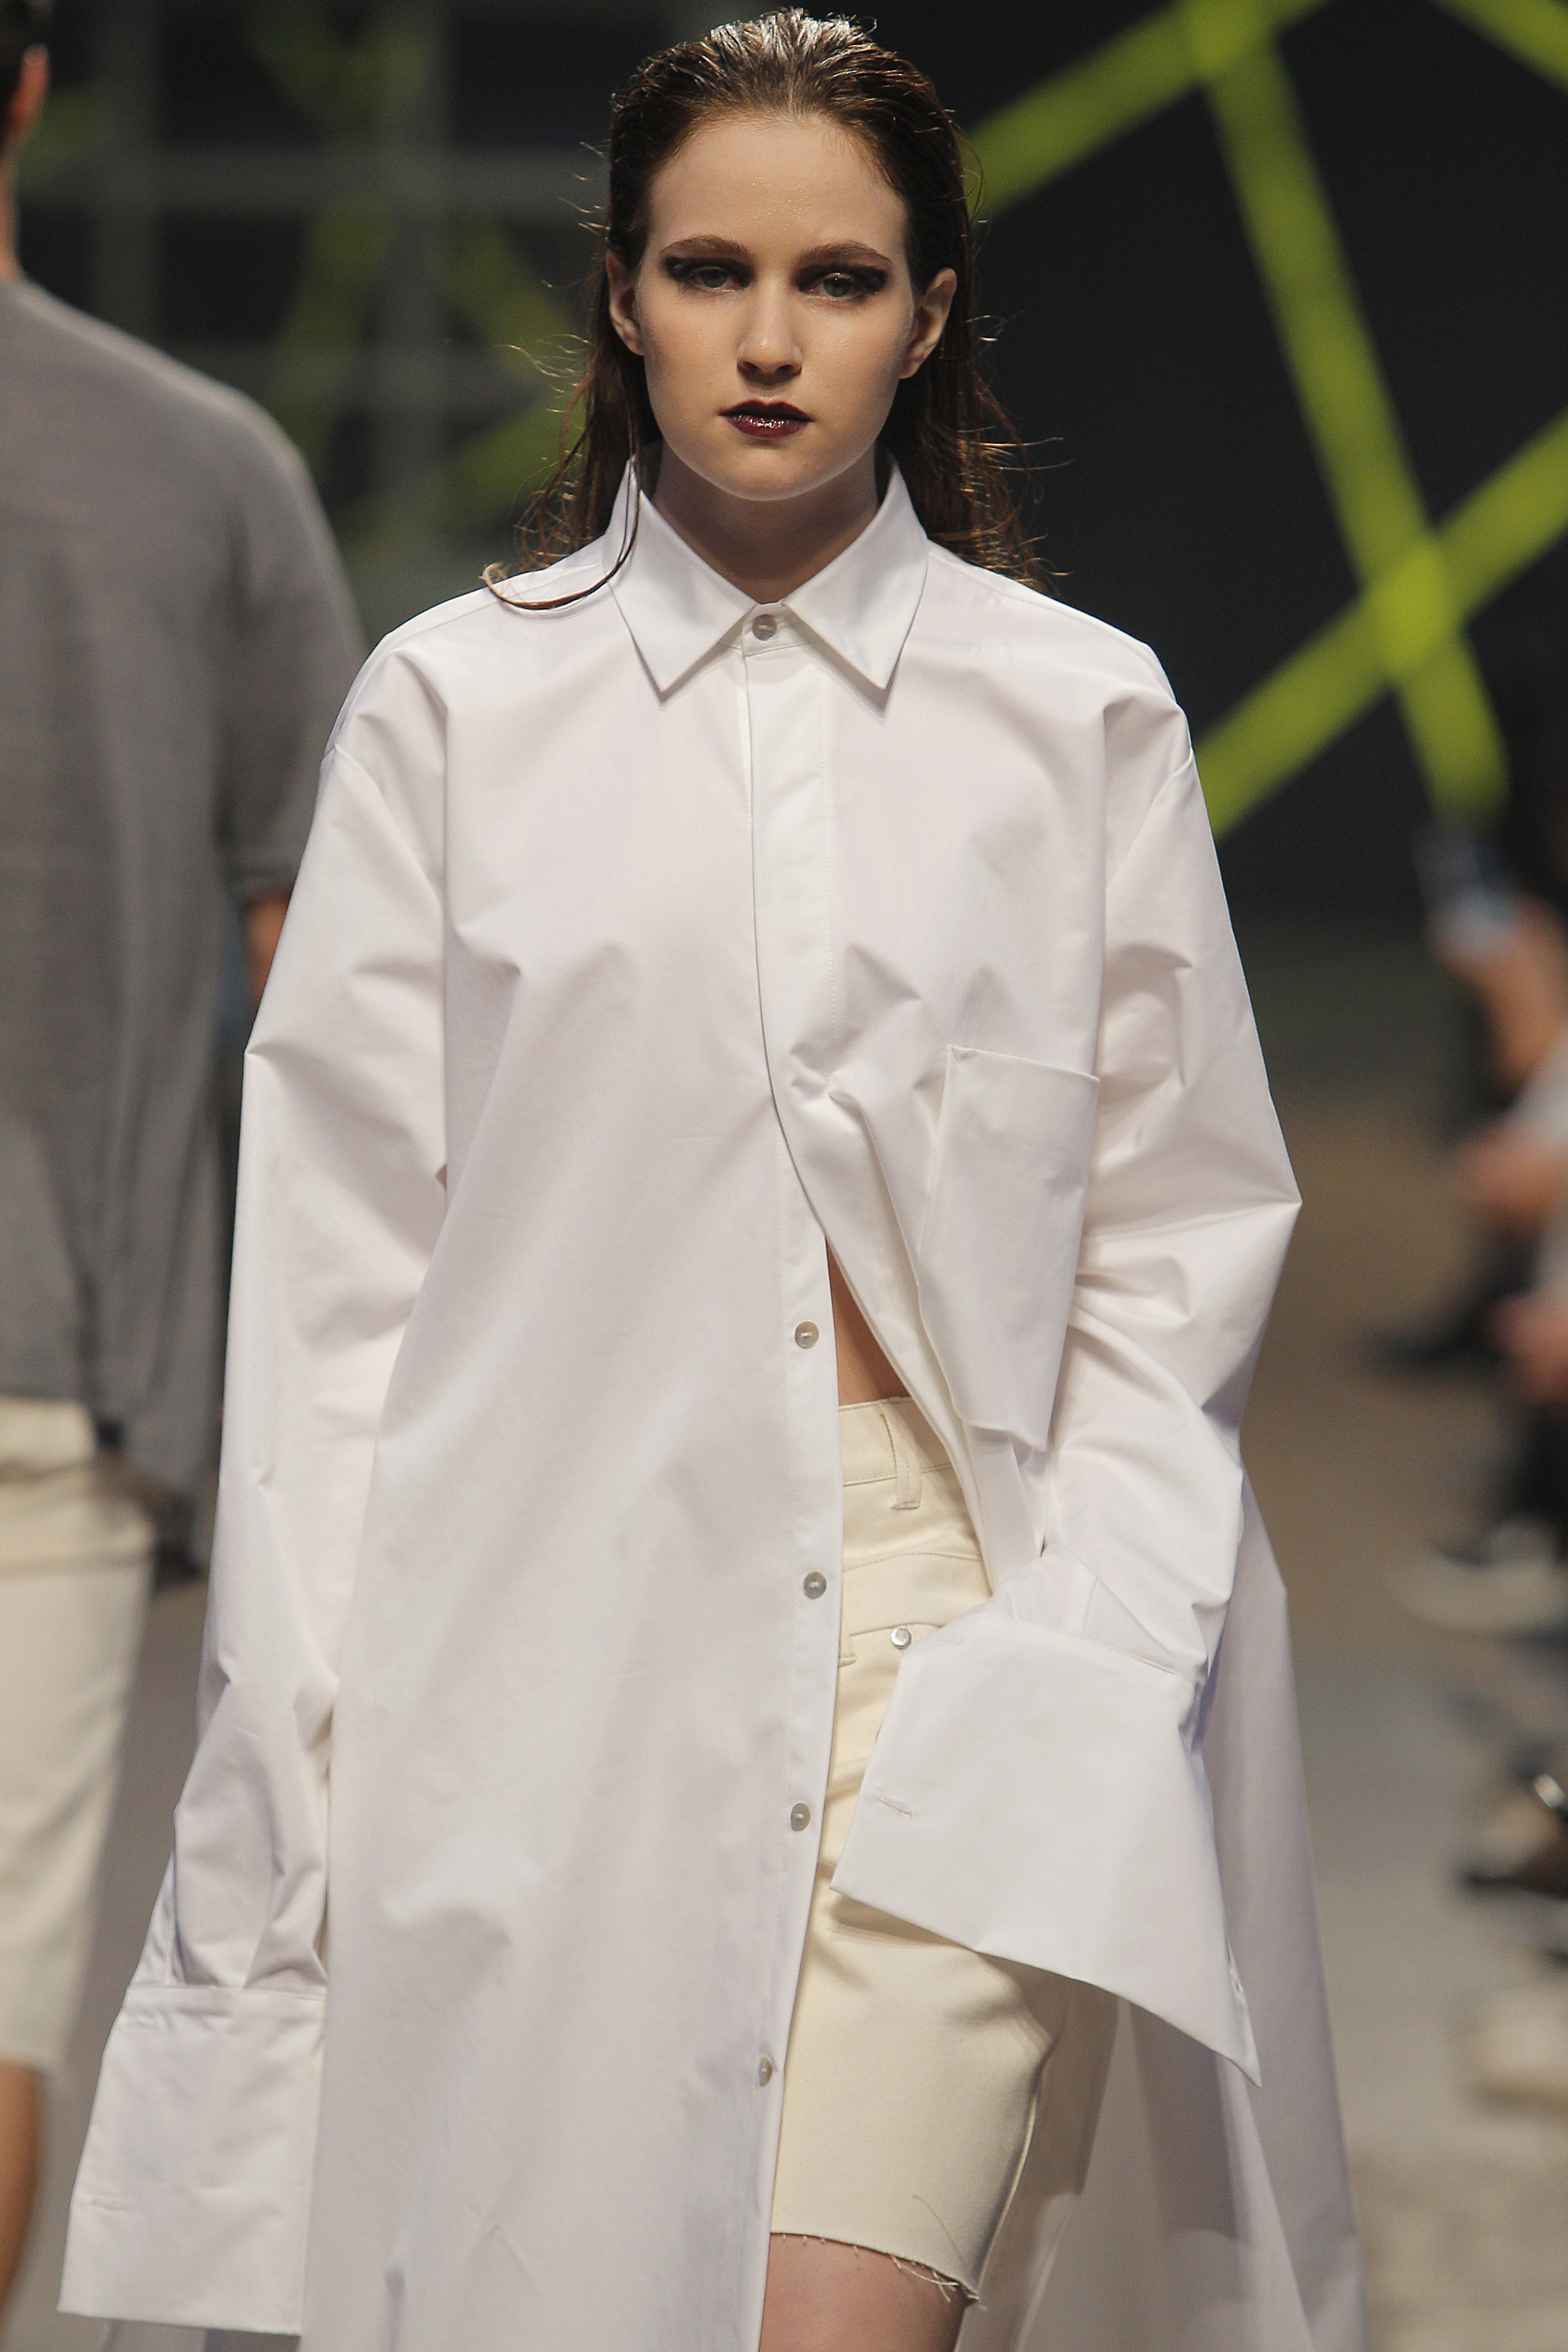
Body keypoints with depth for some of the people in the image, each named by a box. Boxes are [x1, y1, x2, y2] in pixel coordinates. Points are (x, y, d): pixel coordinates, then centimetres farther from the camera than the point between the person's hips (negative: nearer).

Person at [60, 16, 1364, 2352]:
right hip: (555, 1621, 1)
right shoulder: (455, 706, 6)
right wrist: (313, 1719, -2)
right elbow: (339, 1265, 4)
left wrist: (1065, 1668, -5)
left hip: (953, 1616, 0)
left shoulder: (1081, 718, 7)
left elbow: (1175, 1253, 7)